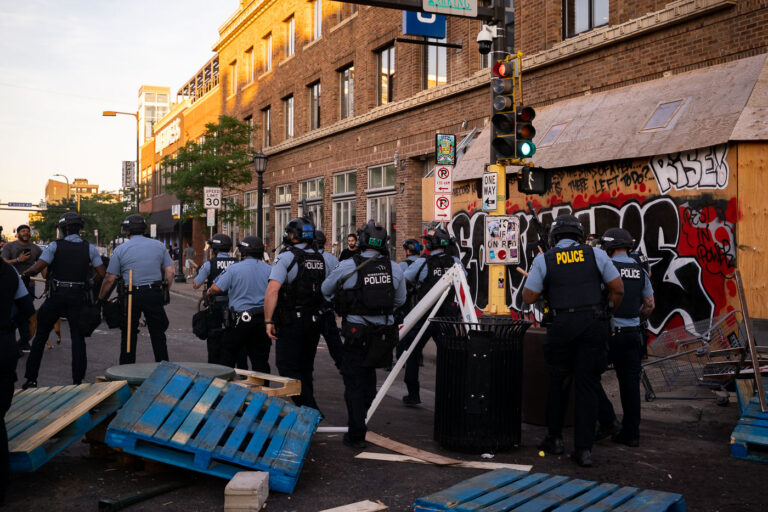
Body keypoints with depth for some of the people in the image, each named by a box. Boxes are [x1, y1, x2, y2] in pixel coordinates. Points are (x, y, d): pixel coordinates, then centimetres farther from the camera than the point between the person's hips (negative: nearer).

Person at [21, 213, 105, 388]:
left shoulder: (55, 246, -5)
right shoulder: (90, 248, 0)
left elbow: (37, 268, -12)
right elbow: (101, 274, -4)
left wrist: (24, 273, 8)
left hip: (56, 296, -1)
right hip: (78, 297, 1)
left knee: (40, 336, 12)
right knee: (78, 338, 7)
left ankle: (31, 378, 14)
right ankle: (77, 381, 4)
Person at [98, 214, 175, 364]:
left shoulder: (120, 249, -1)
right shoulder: (159, 245, 5)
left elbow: (109, 279, -1)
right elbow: (170, 272, 3)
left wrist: (100, 298, 11)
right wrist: (165, 291, 14)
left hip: (131, 297, -2)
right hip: (154, 295, 2)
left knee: (128, 336, 9)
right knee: (158, 335, 10)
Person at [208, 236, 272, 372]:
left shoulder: (235, 269, -6)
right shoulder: (269, 270, 2)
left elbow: (216, 288, -8)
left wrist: (208, 292, 13)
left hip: (240, 320, -3)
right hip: (263, 320, 3)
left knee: (228, 357, 13)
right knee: (261, 361, 7)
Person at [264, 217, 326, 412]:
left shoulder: (286, 257, -10)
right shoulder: (320, 259, 9)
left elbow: (273, 290, -20)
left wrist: (268, 320, -17)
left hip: (291, 323, -6)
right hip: (315, 321, 6)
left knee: (288, 368, -1)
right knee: (305, 369, 16)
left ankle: (311, 411, -9)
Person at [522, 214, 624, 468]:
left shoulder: (544, 260, 3)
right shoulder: (596, 254, 6)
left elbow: (528, 297, 4)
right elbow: (618, 289, 7)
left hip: (564, 323, -1)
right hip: (595, 323, 1)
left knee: (558, 381, 17)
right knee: (588, 384, 4)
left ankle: (555, 439, 24)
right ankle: (584, 449, 4)